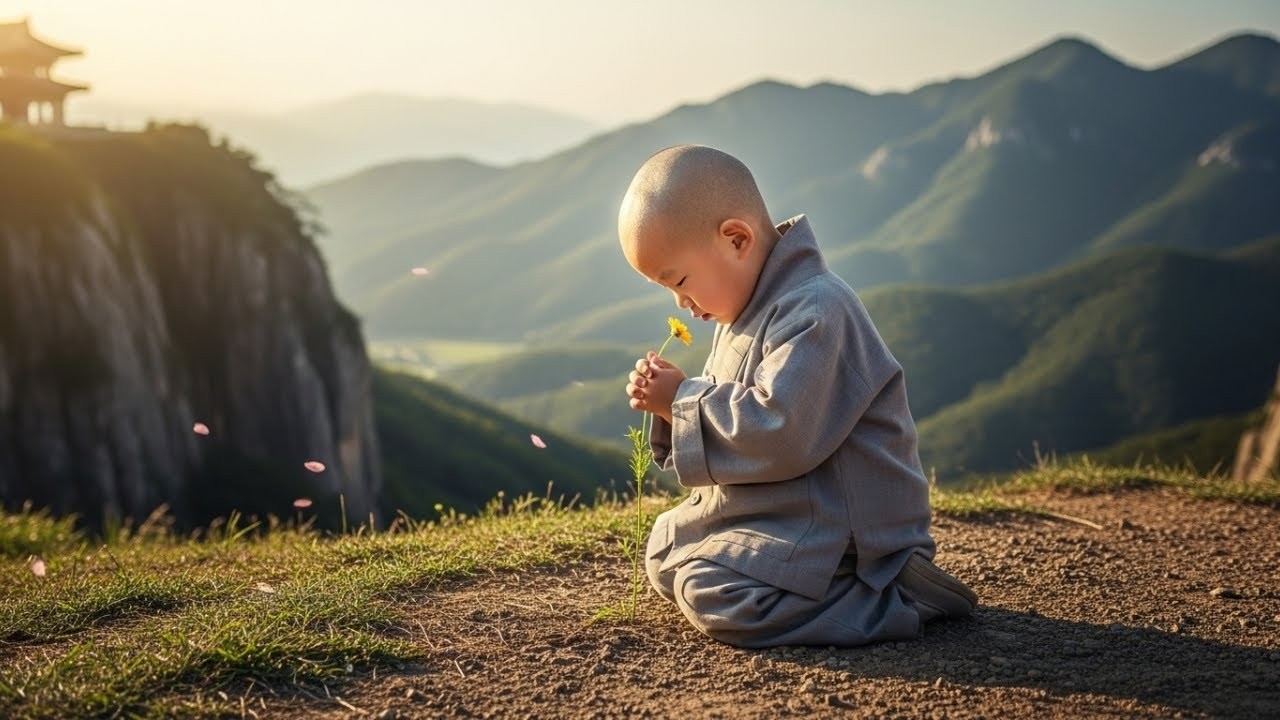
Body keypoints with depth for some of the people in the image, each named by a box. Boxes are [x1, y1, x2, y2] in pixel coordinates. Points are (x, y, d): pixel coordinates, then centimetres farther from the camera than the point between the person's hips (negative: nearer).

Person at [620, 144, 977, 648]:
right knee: (664, 554, 14)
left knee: (711, 593, -24)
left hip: (840, 526, -11)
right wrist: (671, 405, -2)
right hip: (771, 511, 11)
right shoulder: (749, 311, 12)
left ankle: (893, 601, -14)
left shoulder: (814, 311, -22)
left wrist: (682, 400, -19)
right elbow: (734, 412, 19)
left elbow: (778, 433, -31)